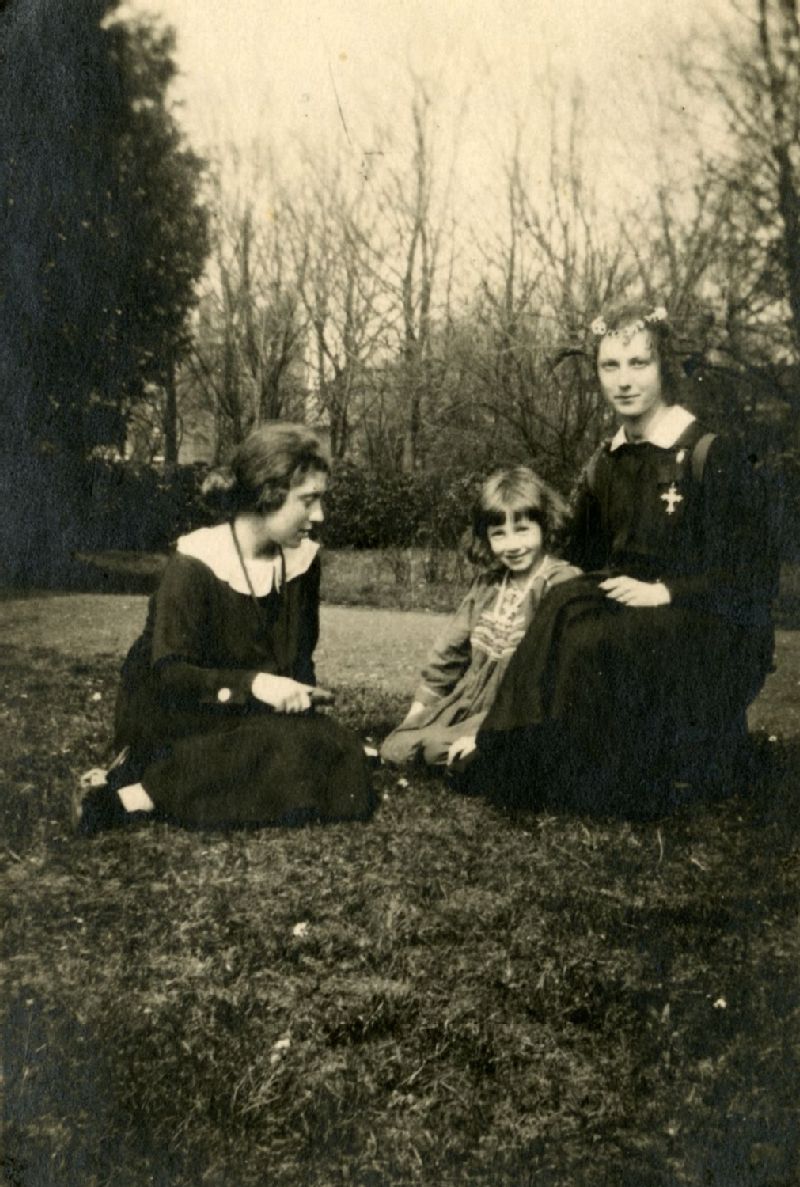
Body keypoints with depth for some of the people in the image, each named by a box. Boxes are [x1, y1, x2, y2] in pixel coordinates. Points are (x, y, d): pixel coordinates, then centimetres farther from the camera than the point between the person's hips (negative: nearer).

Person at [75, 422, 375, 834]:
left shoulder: (302, 558, 2)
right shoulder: (193, 564, -16)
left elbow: (301, 654, 11)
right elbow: (168, 673, -19)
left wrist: (297, 693, -10)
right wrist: (252, 684, -32)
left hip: (256, 714, 7)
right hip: (180, 716, -7)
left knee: (332, 750, -19)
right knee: (286, 750, -30)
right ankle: (139, 795, -23)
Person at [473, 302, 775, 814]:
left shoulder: (713, 455, -10)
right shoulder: (605, 463, 10)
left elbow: (740, 574, -12)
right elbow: (582, 556, 17)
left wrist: (663, 592, -22)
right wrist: (608, 583, -4)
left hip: (718, 627, -6)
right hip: (628, 605, 6)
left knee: (594, 641, -30)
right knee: (566, 609, -24)